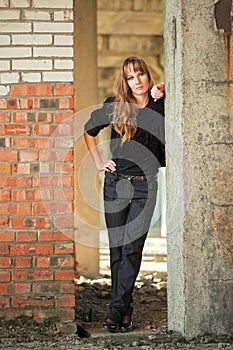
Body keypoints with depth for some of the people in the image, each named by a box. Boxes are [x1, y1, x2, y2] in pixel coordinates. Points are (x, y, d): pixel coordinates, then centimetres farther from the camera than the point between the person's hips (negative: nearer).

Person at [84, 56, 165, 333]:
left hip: (145, 185, -2)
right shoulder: (114, 107, 3)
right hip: (116, 182, 2)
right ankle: (125, 309, 12)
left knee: (131, 248, -10)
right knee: (116, 250, 3)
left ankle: (117, 310, -8)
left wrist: (163, 91, -4)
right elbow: (89, 131, 19)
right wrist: (98, 163, 10)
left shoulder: (161, 107, -1)